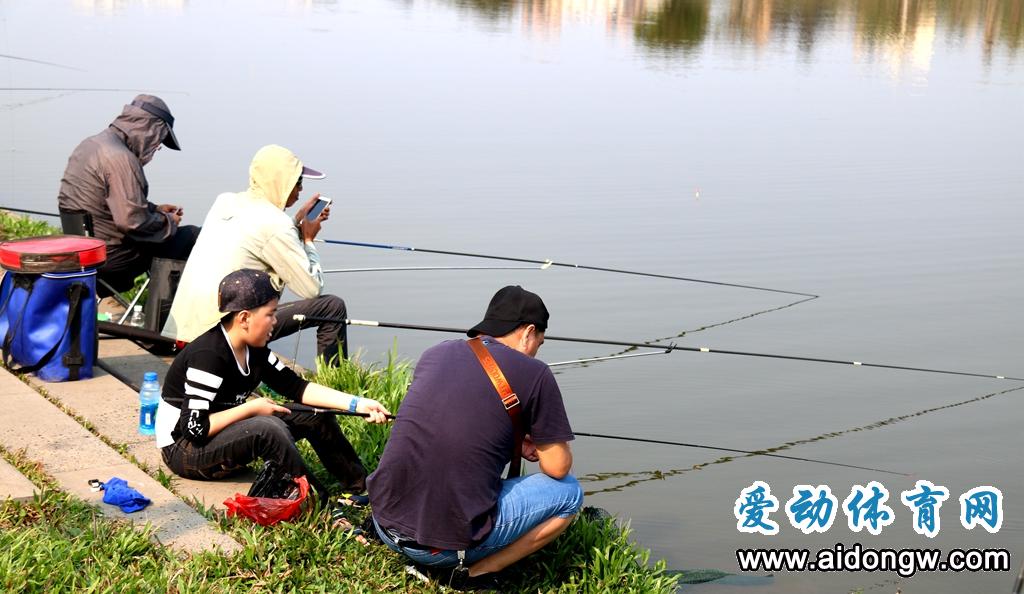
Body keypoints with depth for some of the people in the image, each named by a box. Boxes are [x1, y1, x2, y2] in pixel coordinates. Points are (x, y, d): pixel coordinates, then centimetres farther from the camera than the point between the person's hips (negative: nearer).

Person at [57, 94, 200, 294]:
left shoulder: (90, 144, 10)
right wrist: (168, 222, -9)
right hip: (112, 259, -10)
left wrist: (155, 209, 16)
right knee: (192, 236, -1)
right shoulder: (120, 158, -22)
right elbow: (134, 222, -26)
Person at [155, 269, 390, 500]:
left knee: (317, 416, -1)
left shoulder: (253, 350, 0)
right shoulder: (208, 356, -27)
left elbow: (295, 387, -2)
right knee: (268, 429, -34)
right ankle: (320, 504, -21)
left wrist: (357, 404, -11)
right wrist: (251, 408, -23)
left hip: (220, 434, 9)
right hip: (183, 450, -9)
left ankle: (362, 488, 11)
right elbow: (194, 428, -29)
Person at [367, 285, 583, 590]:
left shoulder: (436, 353, 9)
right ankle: (476, 573, 4)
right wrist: (533, 446, 22)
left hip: (386, 523, 6)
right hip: (447, 545, -6)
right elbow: (558, 467, 0)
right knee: (568, 491, 11)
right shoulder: (534, 374, -6)